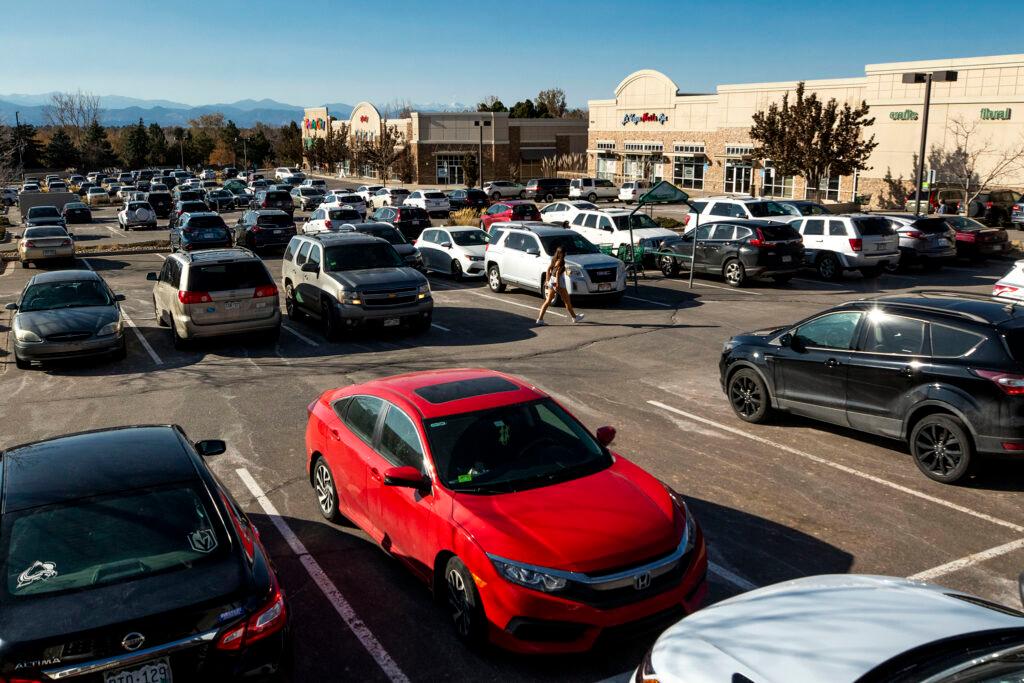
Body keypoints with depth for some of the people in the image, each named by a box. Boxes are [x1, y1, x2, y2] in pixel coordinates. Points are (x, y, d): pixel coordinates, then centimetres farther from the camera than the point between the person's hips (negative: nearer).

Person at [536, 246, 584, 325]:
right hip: (558, 281, -8)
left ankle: (540, 319, -2)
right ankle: (574, 317, 21)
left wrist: (547, 280, 17)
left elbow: (548, 269, 13)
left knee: (548, 301, 5)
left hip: (551, 281, 8)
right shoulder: (560, 261, -14)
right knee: (567, 301, 7)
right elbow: (557, 272, -20)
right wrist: (557, 284, -22)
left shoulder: (554, 260, 10)